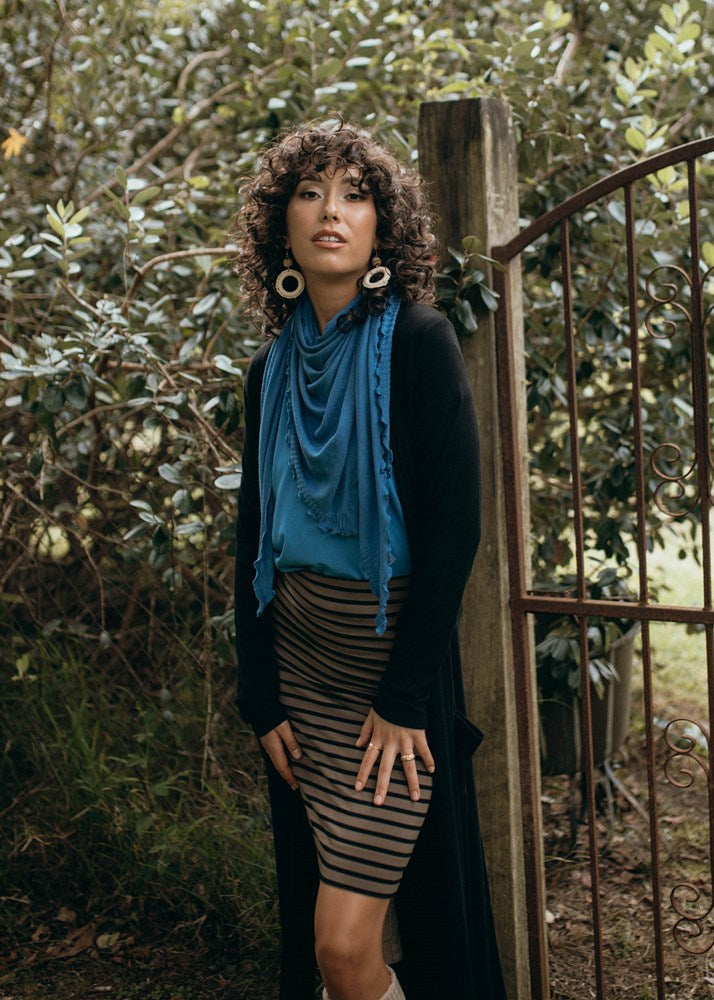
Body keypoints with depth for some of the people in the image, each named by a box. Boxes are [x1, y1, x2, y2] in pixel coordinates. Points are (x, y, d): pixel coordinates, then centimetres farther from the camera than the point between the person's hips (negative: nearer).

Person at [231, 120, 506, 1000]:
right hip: (301, 664, 6)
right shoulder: (272, 370, 7)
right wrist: (261, 698, 6)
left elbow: (454, 526, -14)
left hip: (394, 663, -5)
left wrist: (405, 697, -15)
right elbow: (253, 539, 10)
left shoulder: (416, 342, -10)